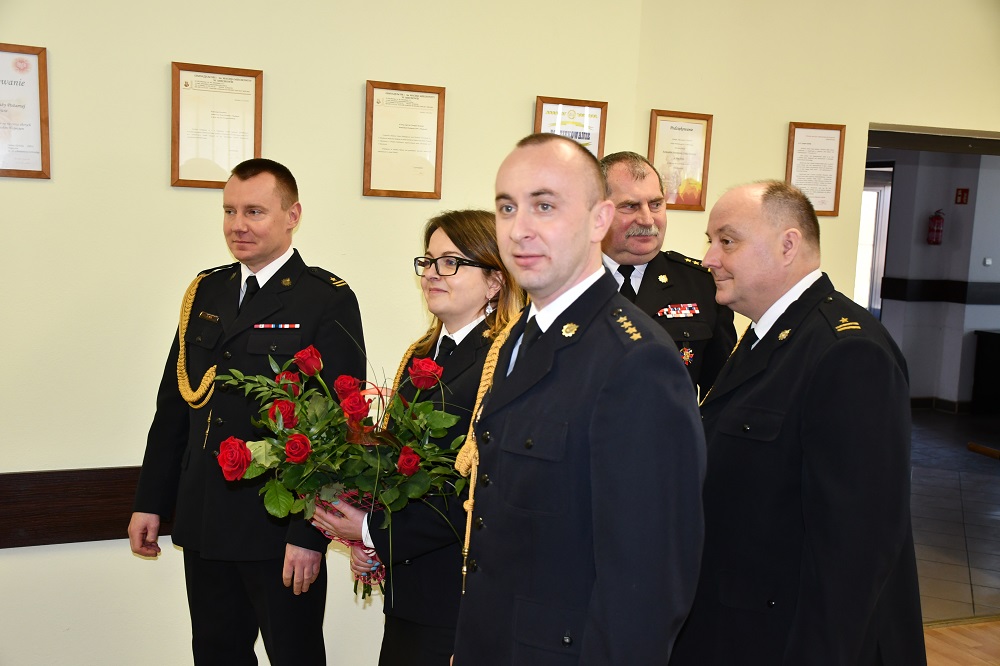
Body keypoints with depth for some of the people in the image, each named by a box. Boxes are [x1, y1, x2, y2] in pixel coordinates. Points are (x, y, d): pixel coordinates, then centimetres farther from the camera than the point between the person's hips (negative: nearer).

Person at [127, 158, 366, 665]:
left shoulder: (328, 301, -10)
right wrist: (150, 502, 11)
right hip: (203, 526, 6)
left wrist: (310, 533, -17)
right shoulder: (205, 291, 9)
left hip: (280, 532, -5)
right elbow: (173, 403, 12)